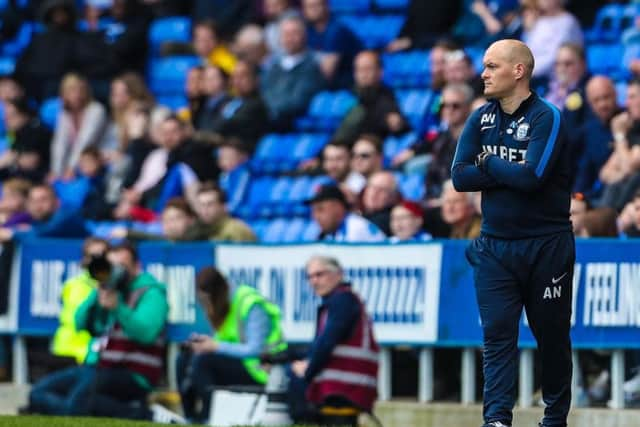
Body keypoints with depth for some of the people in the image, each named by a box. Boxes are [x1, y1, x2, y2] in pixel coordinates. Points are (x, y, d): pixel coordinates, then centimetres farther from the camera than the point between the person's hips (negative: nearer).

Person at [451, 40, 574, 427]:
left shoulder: (547, 117, -9)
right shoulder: (481, 119, 8)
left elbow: (532, 177, -22)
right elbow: (460, 177, -1)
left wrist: (489, 164, -7)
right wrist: (511, 173, -13)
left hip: (545, 246, -4)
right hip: (494, 246, 4)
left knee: (551, 335, 6)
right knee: (497, 333, -6)